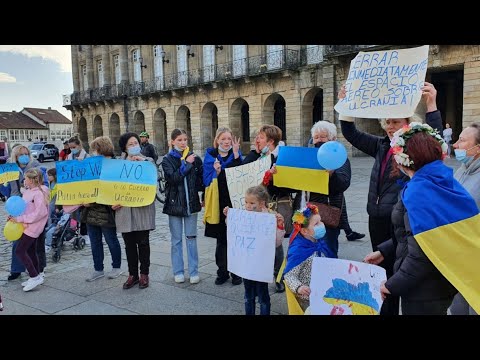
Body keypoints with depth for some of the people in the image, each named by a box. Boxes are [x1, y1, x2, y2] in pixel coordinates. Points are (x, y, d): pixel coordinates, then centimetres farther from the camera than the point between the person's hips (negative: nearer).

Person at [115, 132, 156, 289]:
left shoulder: (148, 161, 5)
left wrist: (142, 162, -14)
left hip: (142, 208, -2)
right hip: (124, 209, 2)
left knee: (143, 242, 5)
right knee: (129, 244, 9)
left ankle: (144, 274, 18)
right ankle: (132, 274, 21)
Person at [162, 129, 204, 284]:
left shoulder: (195, 158, 3)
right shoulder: (167, 160, -1)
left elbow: (201, 180, 5)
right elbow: (172, 178, -17)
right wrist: (186, 164, -17)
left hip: (191, 203, 1)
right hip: (174, 203, -1)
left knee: (191, 238, 7)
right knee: (176, 239, 8)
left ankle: (194, 271, 14)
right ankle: (178, 271, 19)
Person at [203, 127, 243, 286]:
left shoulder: (236, 154, 3)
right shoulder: (210, 155, 3)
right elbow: (206, 180, -1)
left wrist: (236, 155, -17)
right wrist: (216, 172, -20)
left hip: (234, 201, 0)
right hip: (218, 203, 1)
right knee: (221, 239, 8)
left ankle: (236, 272, 18)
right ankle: (222, 271, 22)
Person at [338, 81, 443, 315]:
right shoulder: (381, 146, 8)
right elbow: (351, 134, 9)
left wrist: (431, 104, -39)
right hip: (376, 218, 6)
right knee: (382, 267, 17)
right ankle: (385, 309, 33)